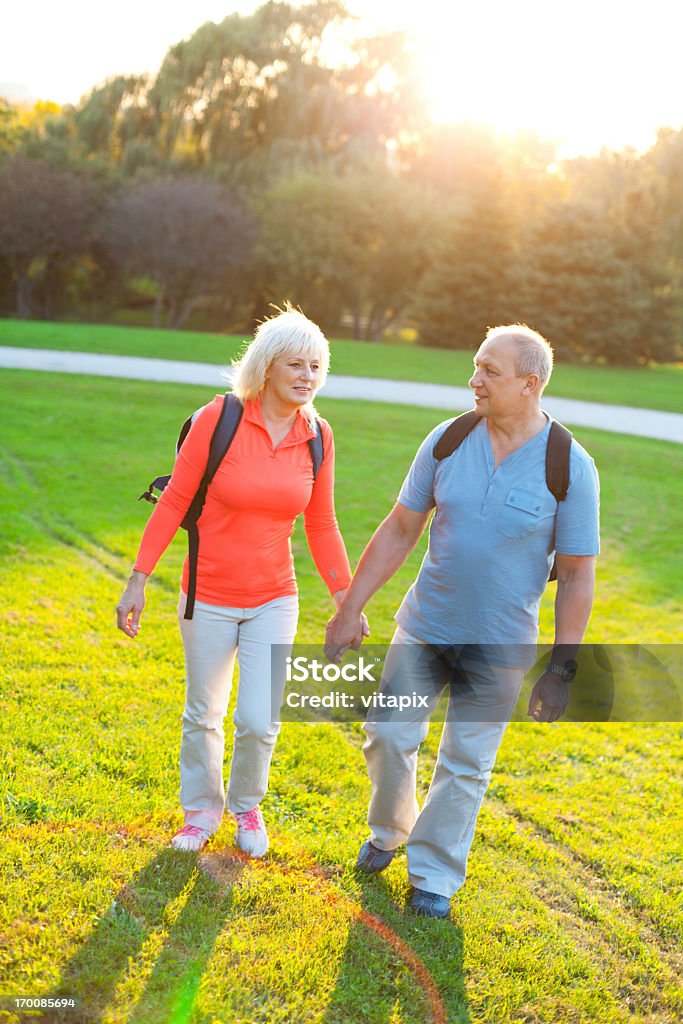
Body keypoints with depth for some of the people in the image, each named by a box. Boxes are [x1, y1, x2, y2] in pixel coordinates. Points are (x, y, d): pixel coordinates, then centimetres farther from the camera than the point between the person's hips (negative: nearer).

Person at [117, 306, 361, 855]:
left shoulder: (317, 437, -4)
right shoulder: (219, 418, -14)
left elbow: (322, 527, 5)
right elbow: (173, 502, -9)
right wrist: (138, 582, -10)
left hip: (274, 600, 2)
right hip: (209, 598, -2)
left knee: (260, 722, 1)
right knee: (203, 716, 14)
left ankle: (247, 805, 32)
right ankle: (202, 811, 40)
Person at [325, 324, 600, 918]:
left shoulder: (571, 467, -13)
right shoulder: (448, 440, -5)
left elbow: (577, 574, -8)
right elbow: (400, 530, 3)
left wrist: (563, 671, -9)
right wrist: (351, 608, 2)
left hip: (499, 647, -2)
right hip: (425, 626, 3)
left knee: (465, 765, 8)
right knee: (388, 735, 8)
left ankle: (435, 875, 30)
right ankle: (390, 830, 39)